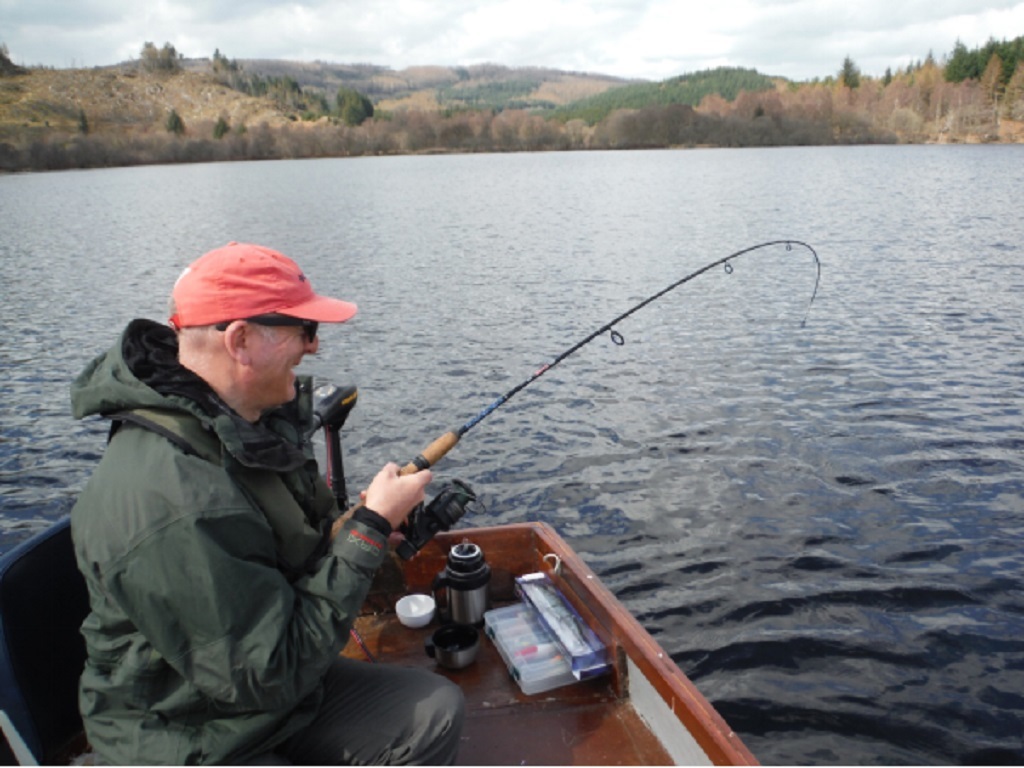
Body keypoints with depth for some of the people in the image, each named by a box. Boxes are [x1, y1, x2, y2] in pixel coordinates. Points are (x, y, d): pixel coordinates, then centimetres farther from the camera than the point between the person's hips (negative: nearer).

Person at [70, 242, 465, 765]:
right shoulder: (169, 505, -34)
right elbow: (273, 673, -28)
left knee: (435, 711, 1)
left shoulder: (243, 423, -3)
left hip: (277, 684, 9)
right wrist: (371, 527, -25)